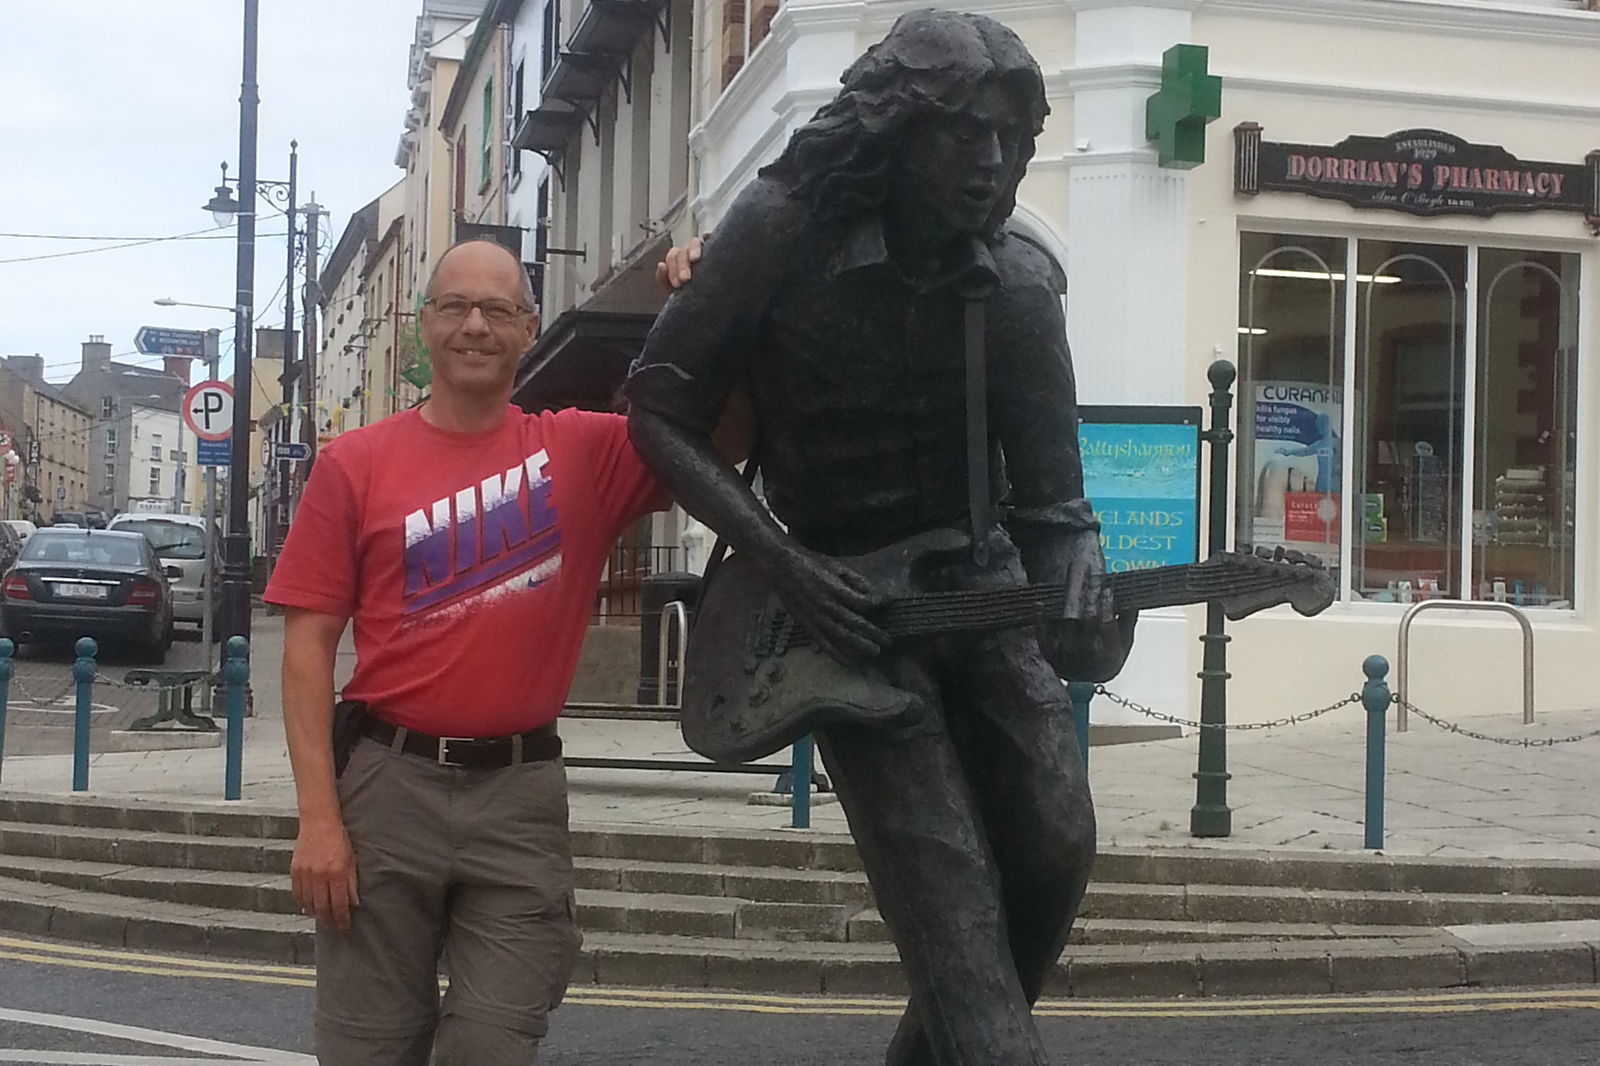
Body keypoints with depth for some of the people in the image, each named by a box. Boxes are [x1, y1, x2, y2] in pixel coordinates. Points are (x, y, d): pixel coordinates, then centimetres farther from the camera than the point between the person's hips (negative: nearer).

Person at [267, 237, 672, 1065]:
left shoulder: (584, 451, 4)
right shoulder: (355, 463, 2)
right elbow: (308, 642, 0)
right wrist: (318, 815, -7)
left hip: (522, 791, 0)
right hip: (388, 781, 0)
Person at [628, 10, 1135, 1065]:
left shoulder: (1020, 282, -7)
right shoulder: (785, 231, -15)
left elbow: (1051, 495, -4)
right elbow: (660, 412, -8)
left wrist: (1081, 604, -26)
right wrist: (782, 561, -17)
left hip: (980, 585, 4)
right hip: (837, 596, -4)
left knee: (1055, 852, -1)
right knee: (952, 899, -13)